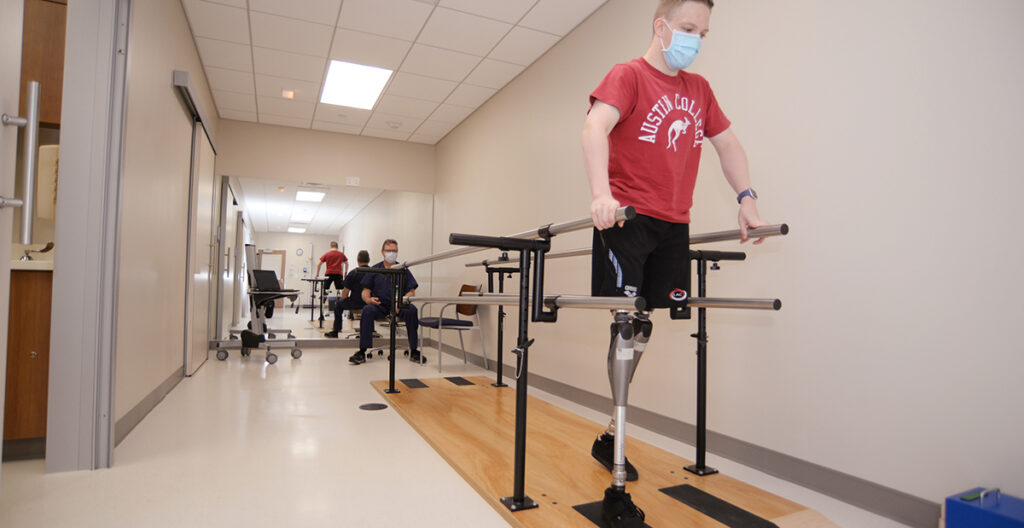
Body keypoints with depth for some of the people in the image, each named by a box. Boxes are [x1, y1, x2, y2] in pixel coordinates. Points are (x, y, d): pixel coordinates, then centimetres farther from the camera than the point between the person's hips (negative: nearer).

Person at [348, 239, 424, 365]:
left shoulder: (403, 270, 11)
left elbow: (411, 292, 5)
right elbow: (365, 291, 9)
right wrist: (368, 299, -15)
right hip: (379, 305, 0)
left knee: (411, 310, -31)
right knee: (367, 311, -32)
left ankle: (414, 351, -20)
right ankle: (362, 352, -25)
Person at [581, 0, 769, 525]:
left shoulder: (699, 88, 20)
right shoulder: (628, 75, 0)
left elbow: (727, 142, 26)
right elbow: (596, 128, -17)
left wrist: (746, 198, 14)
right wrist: (601, 192, -34)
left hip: (673, 225, 6)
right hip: (627, 218, -6)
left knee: (640, 325, 7)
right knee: (632, 323, -10)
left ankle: (610, 435, 24)